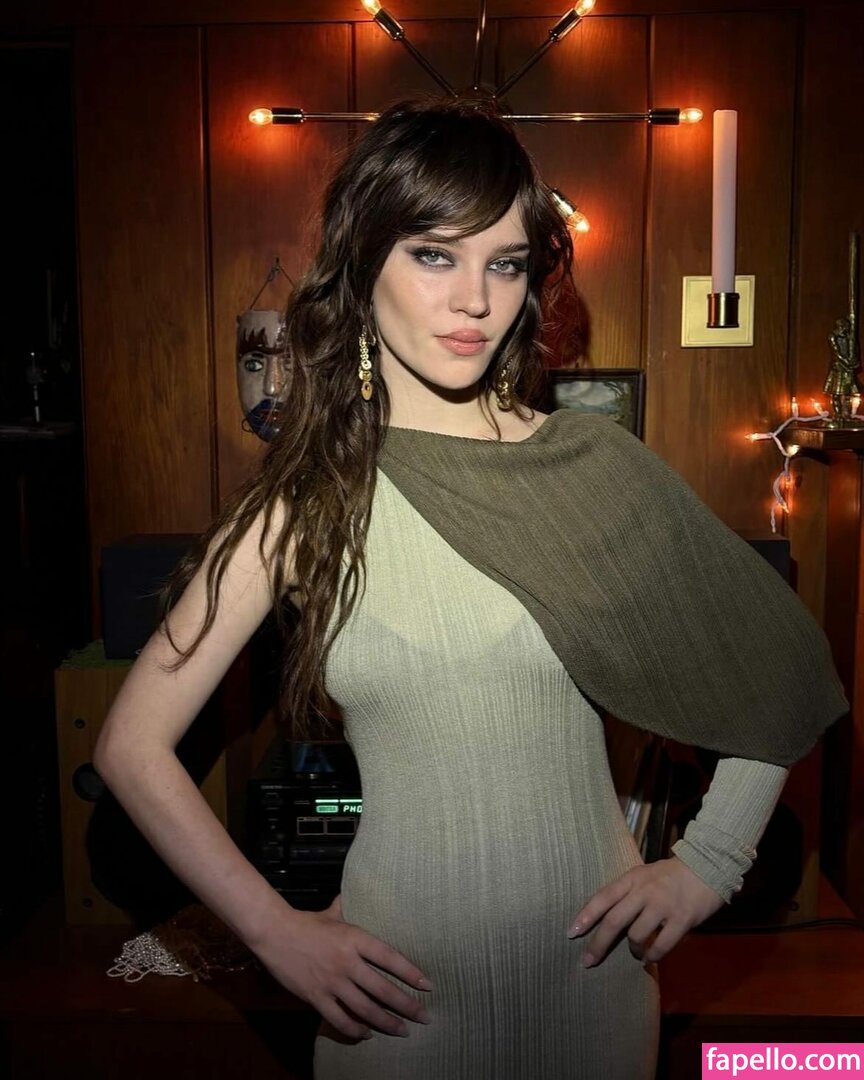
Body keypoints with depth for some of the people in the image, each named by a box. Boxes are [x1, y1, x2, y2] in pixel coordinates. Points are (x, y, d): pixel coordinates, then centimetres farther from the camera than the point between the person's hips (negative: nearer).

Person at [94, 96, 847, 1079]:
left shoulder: (596, 466, -7)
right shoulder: (302, 502, -9)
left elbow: (785, 666, 3)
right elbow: (132, 747, -5)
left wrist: (709, 863, -1)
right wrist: (275, 932, -7)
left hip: (589, 956, 2)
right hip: (396, 976, -1)